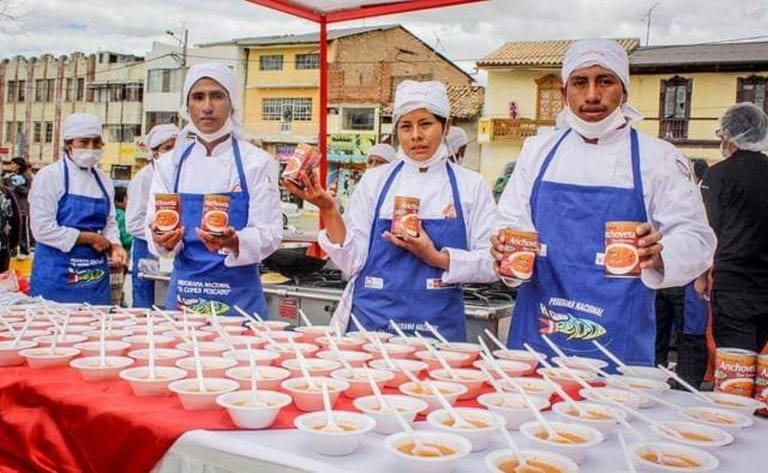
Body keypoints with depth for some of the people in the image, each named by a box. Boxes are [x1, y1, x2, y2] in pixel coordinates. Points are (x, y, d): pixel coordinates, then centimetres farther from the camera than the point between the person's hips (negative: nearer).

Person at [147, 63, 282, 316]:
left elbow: (269, 234, -8)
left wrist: (235, 242, -28)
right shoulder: (170, 164, 3)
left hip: (238, 296, -2)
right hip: (182, 293, 2)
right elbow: (157, 229, 3)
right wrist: (165, 240, -20)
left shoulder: (257, 162, -5)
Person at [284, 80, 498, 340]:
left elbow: (490, 265, -2)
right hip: (372, 320, 0)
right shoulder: (375, 180, 1)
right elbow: (353, 261, -3)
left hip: (438, 326, 0)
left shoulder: (471, 185, 0)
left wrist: (435, 258, -17)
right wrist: (328, 210, -17)